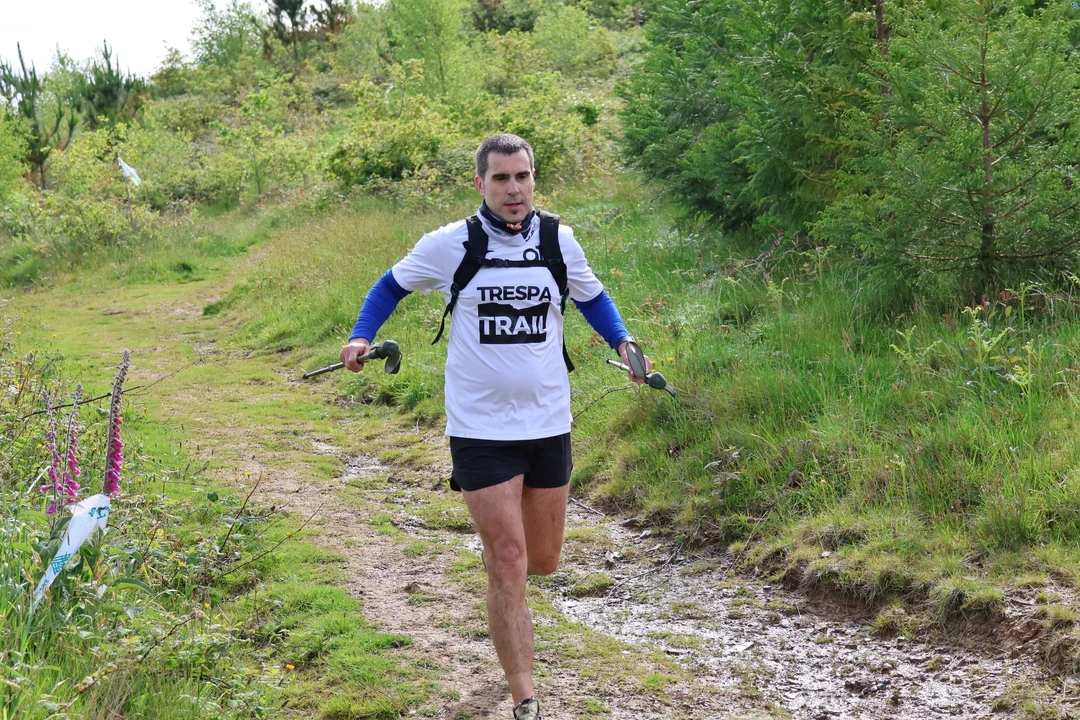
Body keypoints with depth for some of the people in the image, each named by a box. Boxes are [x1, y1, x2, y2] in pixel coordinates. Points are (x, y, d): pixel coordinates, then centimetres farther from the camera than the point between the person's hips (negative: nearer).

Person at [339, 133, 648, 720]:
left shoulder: (559, 241, 1)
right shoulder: (449, 244, -6)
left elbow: (591, 296, 19)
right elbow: (392, 285, 10)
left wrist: (623, 342, 3)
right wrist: (361, 336, -6)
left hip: (549, 425, 3)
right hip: (481, 429, -3)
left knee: (544, 561, 12)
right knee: (509, 567, -6)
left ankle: (494, 548, 49)